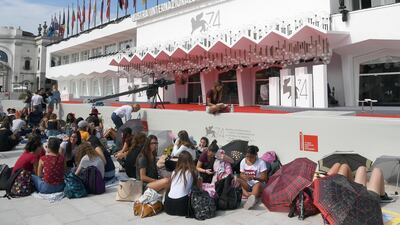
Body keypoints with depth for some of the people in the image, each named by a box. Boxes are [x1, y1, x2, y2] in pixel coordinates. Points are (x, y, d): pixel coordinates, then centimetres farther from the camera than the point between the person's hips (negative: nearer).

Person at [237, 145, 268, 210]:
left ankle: (252, 197, -65)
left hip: (257, 184, -3)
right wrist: (244, 177, -19)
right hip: (246, 184, 4)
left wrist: (253, 177, -27)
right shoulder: (243, 162, 3)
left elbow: (264, 178, -10)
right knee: (237, 180, -26)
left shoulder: (261, 162, -8)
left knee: (258, 184, -39)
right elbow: (241, 175, 6)